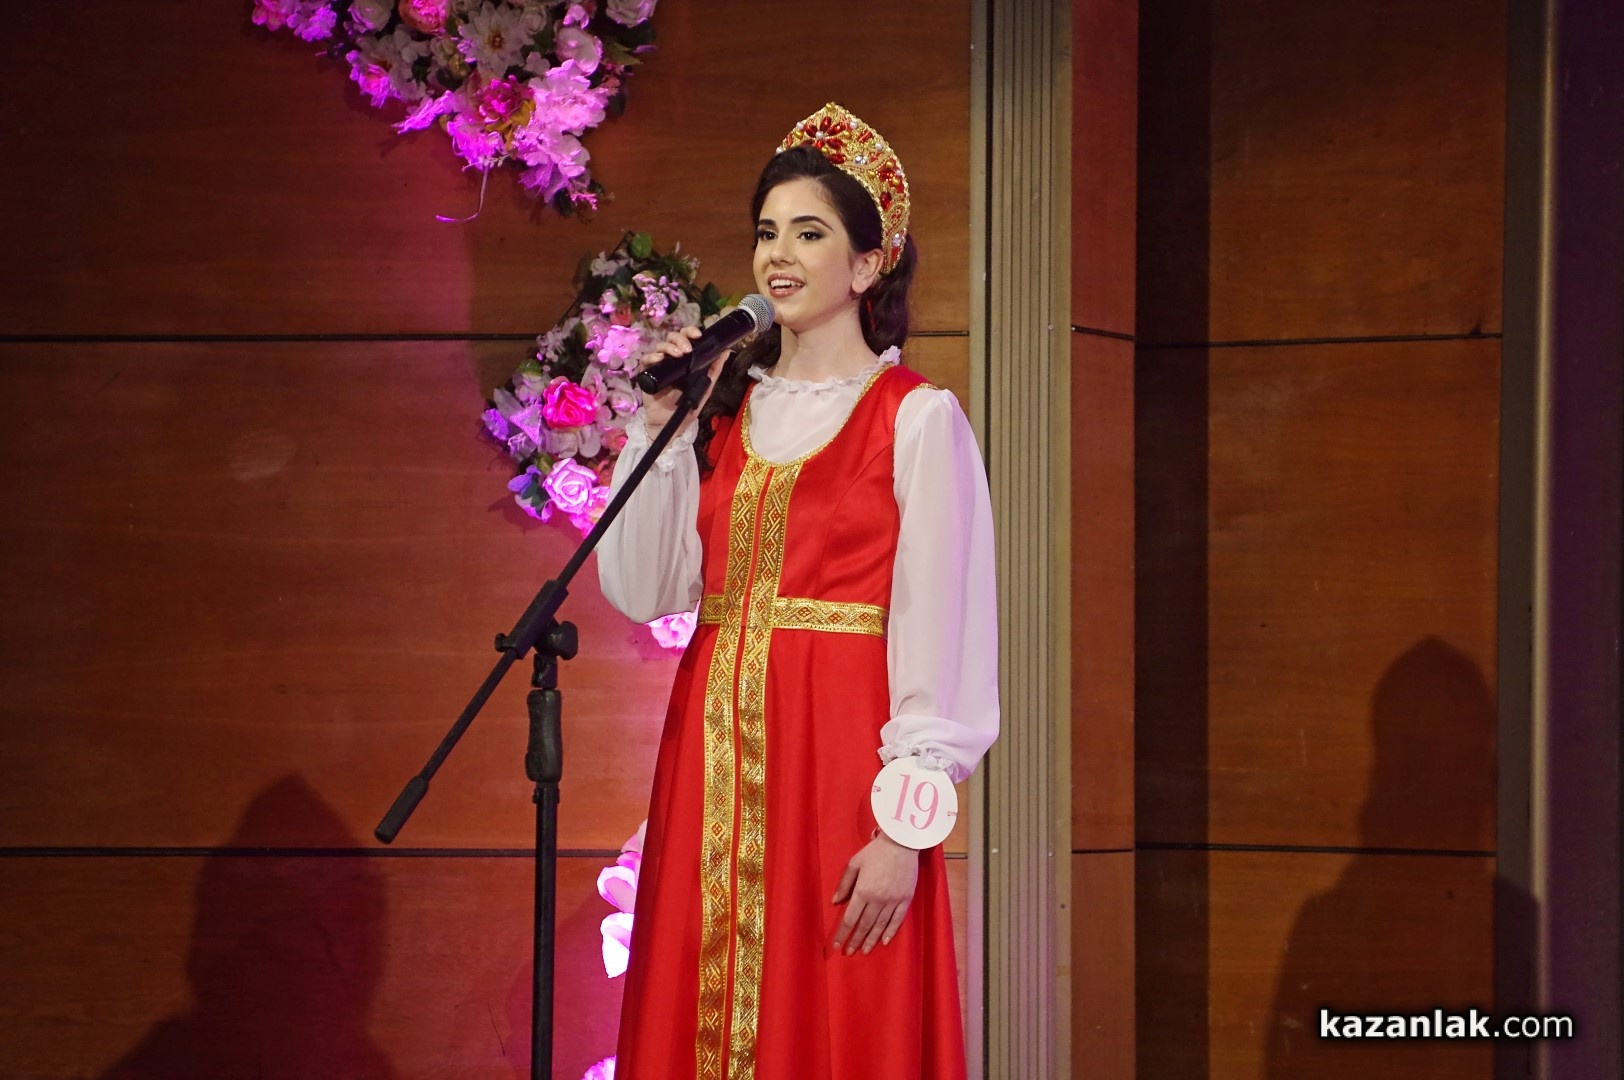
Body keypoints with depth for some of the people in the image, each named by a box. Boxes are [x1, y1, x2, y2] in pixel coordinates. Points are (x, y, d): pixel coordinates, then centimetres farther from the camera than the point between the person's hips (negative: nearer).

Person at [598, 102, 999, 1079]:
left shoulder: (917, 420, -4)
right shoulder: (727, 409, 12)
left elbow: (938, 637, -10)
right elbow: (641, 590, 6)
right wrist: (659, 428, -1)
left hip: (837, 761, -5)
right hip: (714, 761, 5)